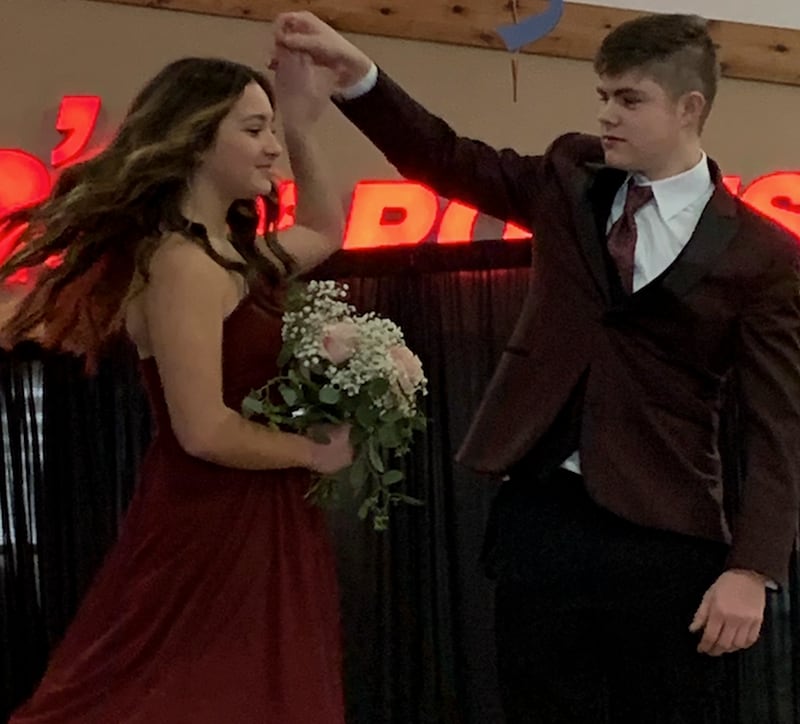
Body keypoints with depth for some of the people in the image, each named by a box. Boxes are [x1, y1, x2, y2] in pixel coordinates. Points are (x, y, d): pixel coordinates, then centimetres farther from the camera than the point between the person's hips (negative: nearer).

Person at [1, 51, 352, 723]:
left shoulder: (231, 251, 9)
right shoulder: (182, 264, -20)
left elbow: (323, 233, 28)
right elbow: (205, 431, -24)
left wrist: (303, 128, 15)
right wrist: (315, 451, -10)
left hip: (255, 527, 10)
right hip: (211, 534, -10)